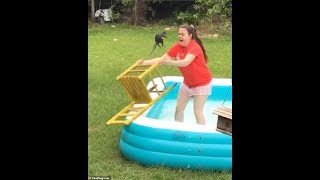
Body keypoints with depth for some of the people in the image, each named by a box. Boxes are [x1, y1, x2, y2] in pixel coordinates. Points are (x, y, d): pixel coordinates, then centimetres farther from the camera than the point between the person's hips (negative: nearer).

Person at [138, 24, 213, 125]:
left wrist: (171, 63, -61)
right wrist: (144, 62, -19)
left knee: (197, 111, -6)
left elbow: (185, 62, -45)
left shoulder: (194, 47, -28)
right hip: (187, 83, 7)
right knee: (179, 108, 9)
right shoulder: (177, 47, -9)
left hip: (201, 83, -7)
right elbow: (162, 59, -9)